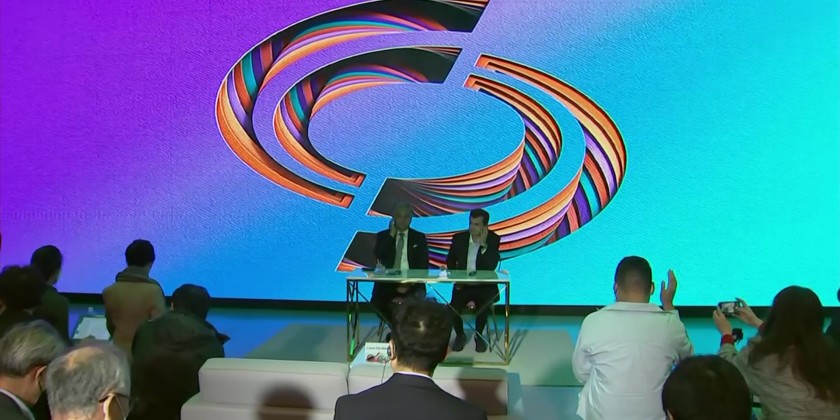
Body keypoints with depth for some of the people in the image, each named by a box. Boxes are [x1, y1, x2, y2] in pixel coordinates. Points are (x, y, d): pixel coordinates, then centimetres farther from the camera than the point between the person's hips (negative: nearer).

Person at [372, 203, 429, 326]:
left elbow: (423, 265, 0)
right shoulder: (383, 236, 10)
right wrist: (391, 235, -9)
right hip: (387, 282, 1)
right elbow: (378, 255, -8)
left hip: (412, 283, -1)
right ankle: (395, 327, 4)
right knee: (376, 302, -25)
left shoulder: (419, 237, 9)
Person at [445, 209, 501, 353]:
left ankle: (479, 336, -1)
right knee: (453, 307, -24)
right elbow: (450, 261, 14)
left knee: (483, 304, -31)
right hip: (463, 284, 2)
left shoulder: (493, 240, -6)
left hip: (485, 286, -2)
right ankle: (460, 335, 8)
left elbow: (491, 266, -17)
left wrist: (483, 244, -23)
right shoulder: (459, 238, 1)